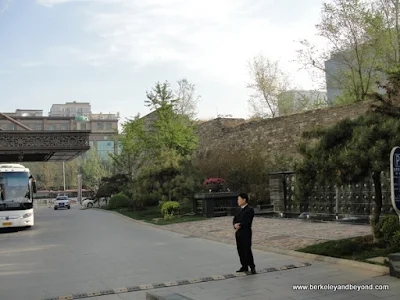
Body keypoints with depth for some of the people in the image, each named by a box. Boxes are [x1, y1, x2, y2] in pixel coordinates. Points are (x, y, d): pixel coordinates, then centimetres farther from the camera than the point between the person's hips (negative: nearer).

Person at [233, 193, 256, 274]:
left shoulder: (250, 209, -9)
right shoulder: (239, 210, 16)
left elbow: (247, 222, -18)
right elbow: (235, 220, 11)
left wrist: (239, 225, -13)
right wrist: (235, 225, -10)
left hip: (246, 233, -8)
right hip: (238, 233, 8)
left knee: (247, 250, -5)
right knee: (240, 250, 9)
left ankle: (252, 267, 5)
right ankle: (244, 267, 18)